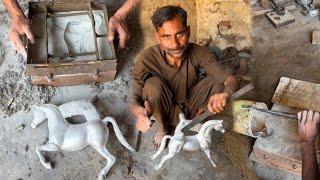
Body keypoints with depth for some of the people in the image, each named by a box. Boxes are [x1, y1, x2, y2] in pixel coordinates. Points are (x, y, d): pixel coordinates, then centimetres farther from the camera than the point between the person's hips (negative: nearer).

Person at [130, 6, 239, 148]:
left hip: (191, 107, 2)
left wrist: (224, 94, -50)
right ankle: (162, 128, -3)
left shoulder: (198, 53, -21)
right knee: (153, 84, -32)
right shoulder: (147, 60, -28)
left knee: (216, 82, -19)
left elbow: (231, 79, -24)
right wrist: (140, 112, -52)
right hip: (165, 111, -2)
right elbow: (134, 101, -25)